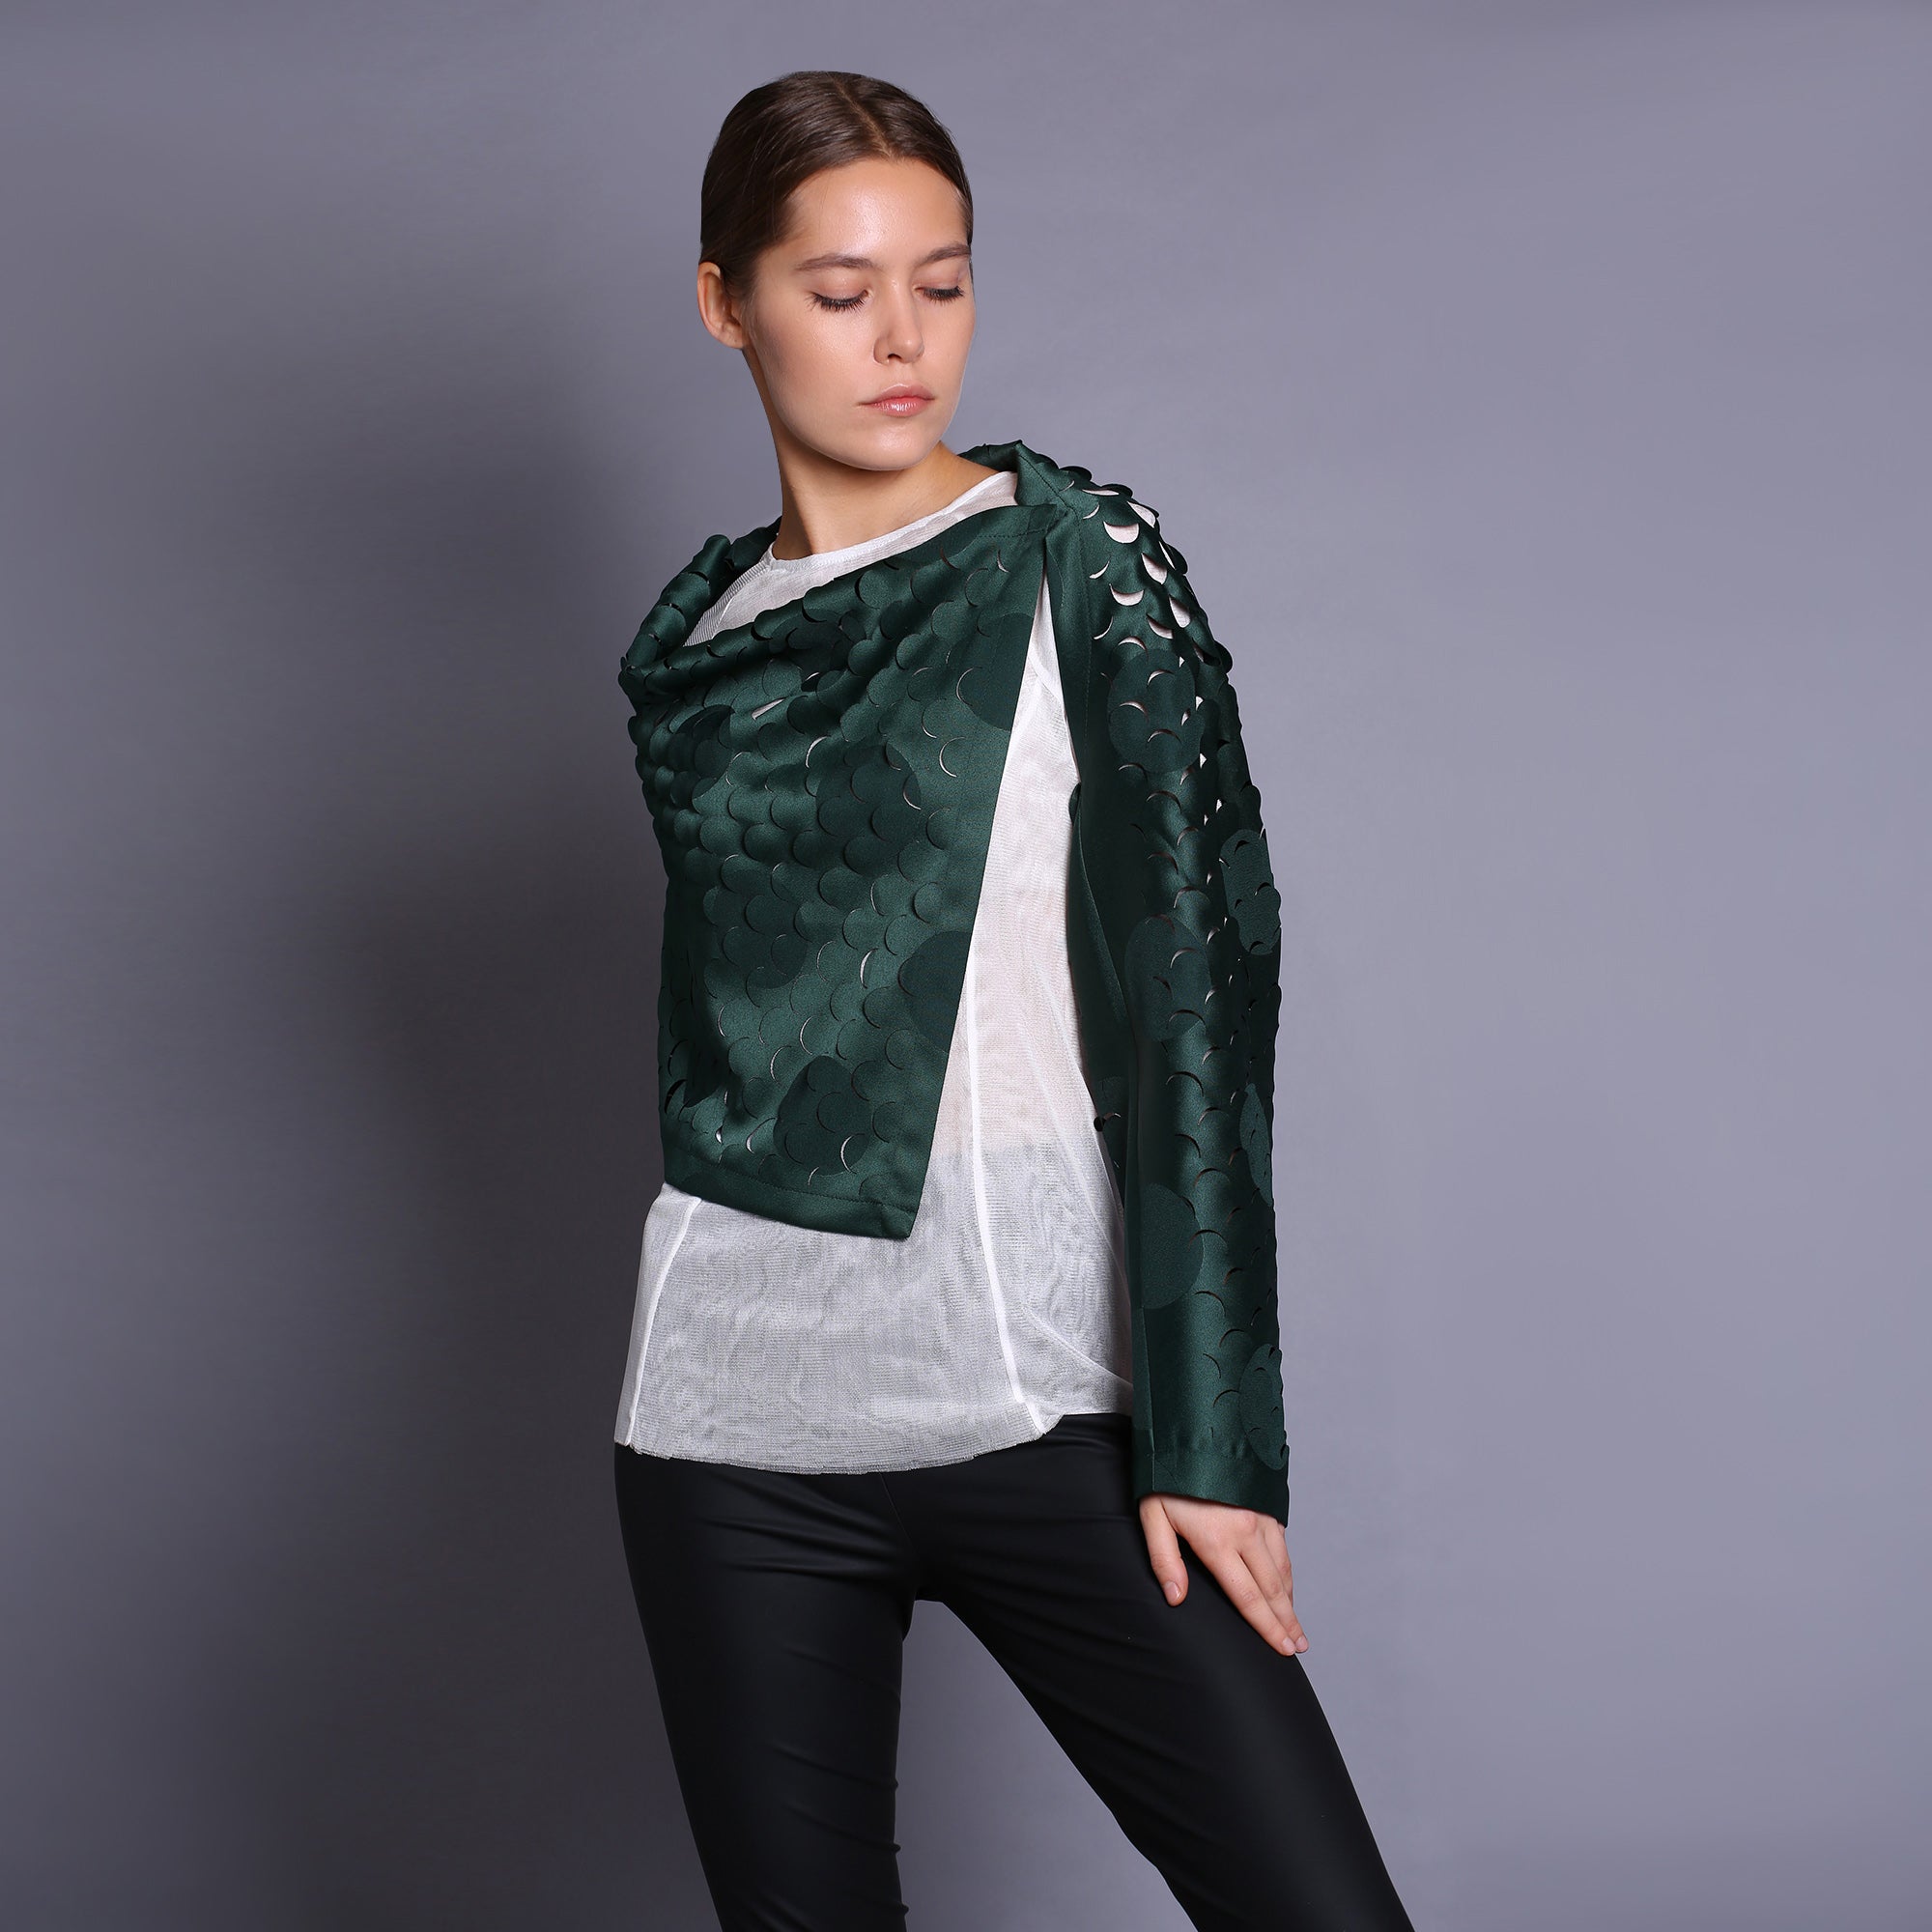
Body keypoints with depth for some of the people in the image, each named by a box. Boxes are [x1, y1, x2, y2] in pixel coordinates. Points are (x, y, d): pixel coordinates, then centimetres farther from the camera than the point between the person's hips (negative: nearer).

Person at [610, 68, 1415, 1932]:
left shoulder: (1079, 557, -1)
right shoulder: (692, 641, 11)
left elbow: (1194, 981, -8)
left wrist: (1207, 1436, -14)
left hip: (1043, 1395, -3)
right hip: (741, 1420, 3)